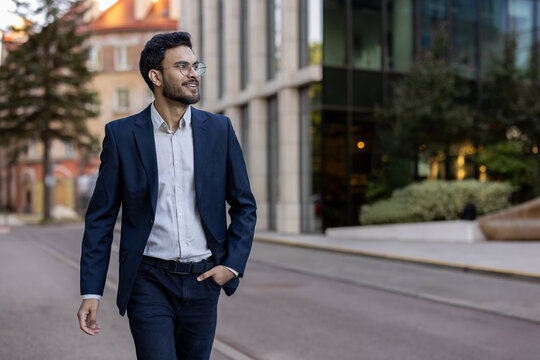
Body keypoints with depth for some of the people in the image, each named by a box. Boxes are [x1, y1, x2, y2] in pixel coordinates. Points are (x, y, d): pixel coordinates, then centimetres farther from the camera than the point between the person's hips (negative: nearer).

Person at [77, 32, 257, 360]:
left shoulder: (219, 129, 2)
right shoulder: (122, 134, -3)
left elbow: (244, 206, 8)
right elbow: (101, 218, 0)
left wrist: (233, 264, -3)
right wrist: (91, 292, -4)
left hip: (203, 281, 3)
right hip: (149, 282, -2)